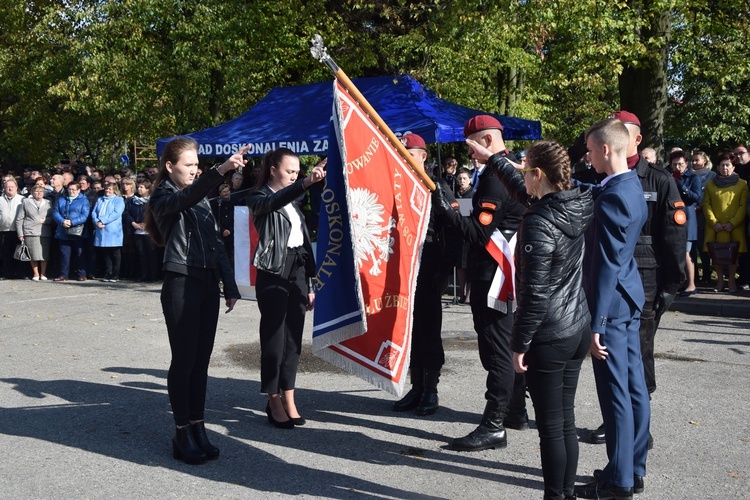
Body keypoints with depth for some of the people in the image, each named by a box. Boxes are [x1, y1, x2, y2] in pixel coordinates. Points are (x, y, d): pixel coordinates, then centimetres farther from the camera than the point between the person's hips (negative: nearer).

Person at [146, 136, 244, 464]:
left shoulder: (202, 200, 17)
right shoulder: (163, 199, -4)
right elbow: (187, 197, -28)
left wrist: (230, 286, 12)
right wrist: (221, 170, -42)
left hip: (208, 284, 6)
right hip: (181, 285, -6)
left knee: (201, 360, 9)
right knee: (184, 360, -2)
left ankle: (198, 428, 17)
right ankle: (182, 435, 6)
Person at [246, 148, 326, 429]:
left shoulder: (293, 203, 17)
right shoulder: (259, 198, -2)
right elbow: (274, 201, -28)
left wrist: (310, 284, 14)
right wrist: (306, 183, -44)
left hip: (298, 271, 6)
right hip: (273, 274, -6)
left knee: (294, 338, 7)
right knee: (274, 339, -2)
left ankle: (289, 399, 15)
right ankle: (274, 403, 8)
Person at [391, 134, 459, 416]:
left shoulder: (439, 188, -2)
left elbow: (453, 232, -6)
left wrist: (444, 273, -12)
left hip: (428, 273, -4)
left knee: (429, 332, 1)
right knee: (410, 331, 9)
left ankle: (431, 391, 10)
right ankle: (416, 387, 18)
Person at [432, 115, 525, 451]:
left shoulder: (496, 177, -18)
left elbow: (480, 234, -21)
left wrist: (446, 211, -20)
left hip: (493, 276, -10)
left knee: (496, 347, -7)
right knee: (507, 344, 18)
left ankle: (493, 426, -2)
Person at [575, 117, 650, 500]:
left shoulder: (612, 197, -19)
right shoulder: (633, 187, 10)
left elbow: (607, 264, -21)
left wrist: (596, 323, -19)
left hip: (611, 303, -10)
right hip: (629, 298, 10)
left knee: (616, 393, -1)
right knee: (633, 386, 15)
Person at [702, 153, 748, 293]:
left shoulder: (742, 184, 4)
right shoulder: (710, 184, 10)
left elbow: (743, 206, -2)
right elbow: (706, 204, 4)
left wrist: (733, 223, -13)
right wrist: (713, 222, -9)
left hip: (734, 227, -2)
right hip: (715, 227, 2)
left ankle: (732, 281, 9)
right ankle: (720, 280, 12)